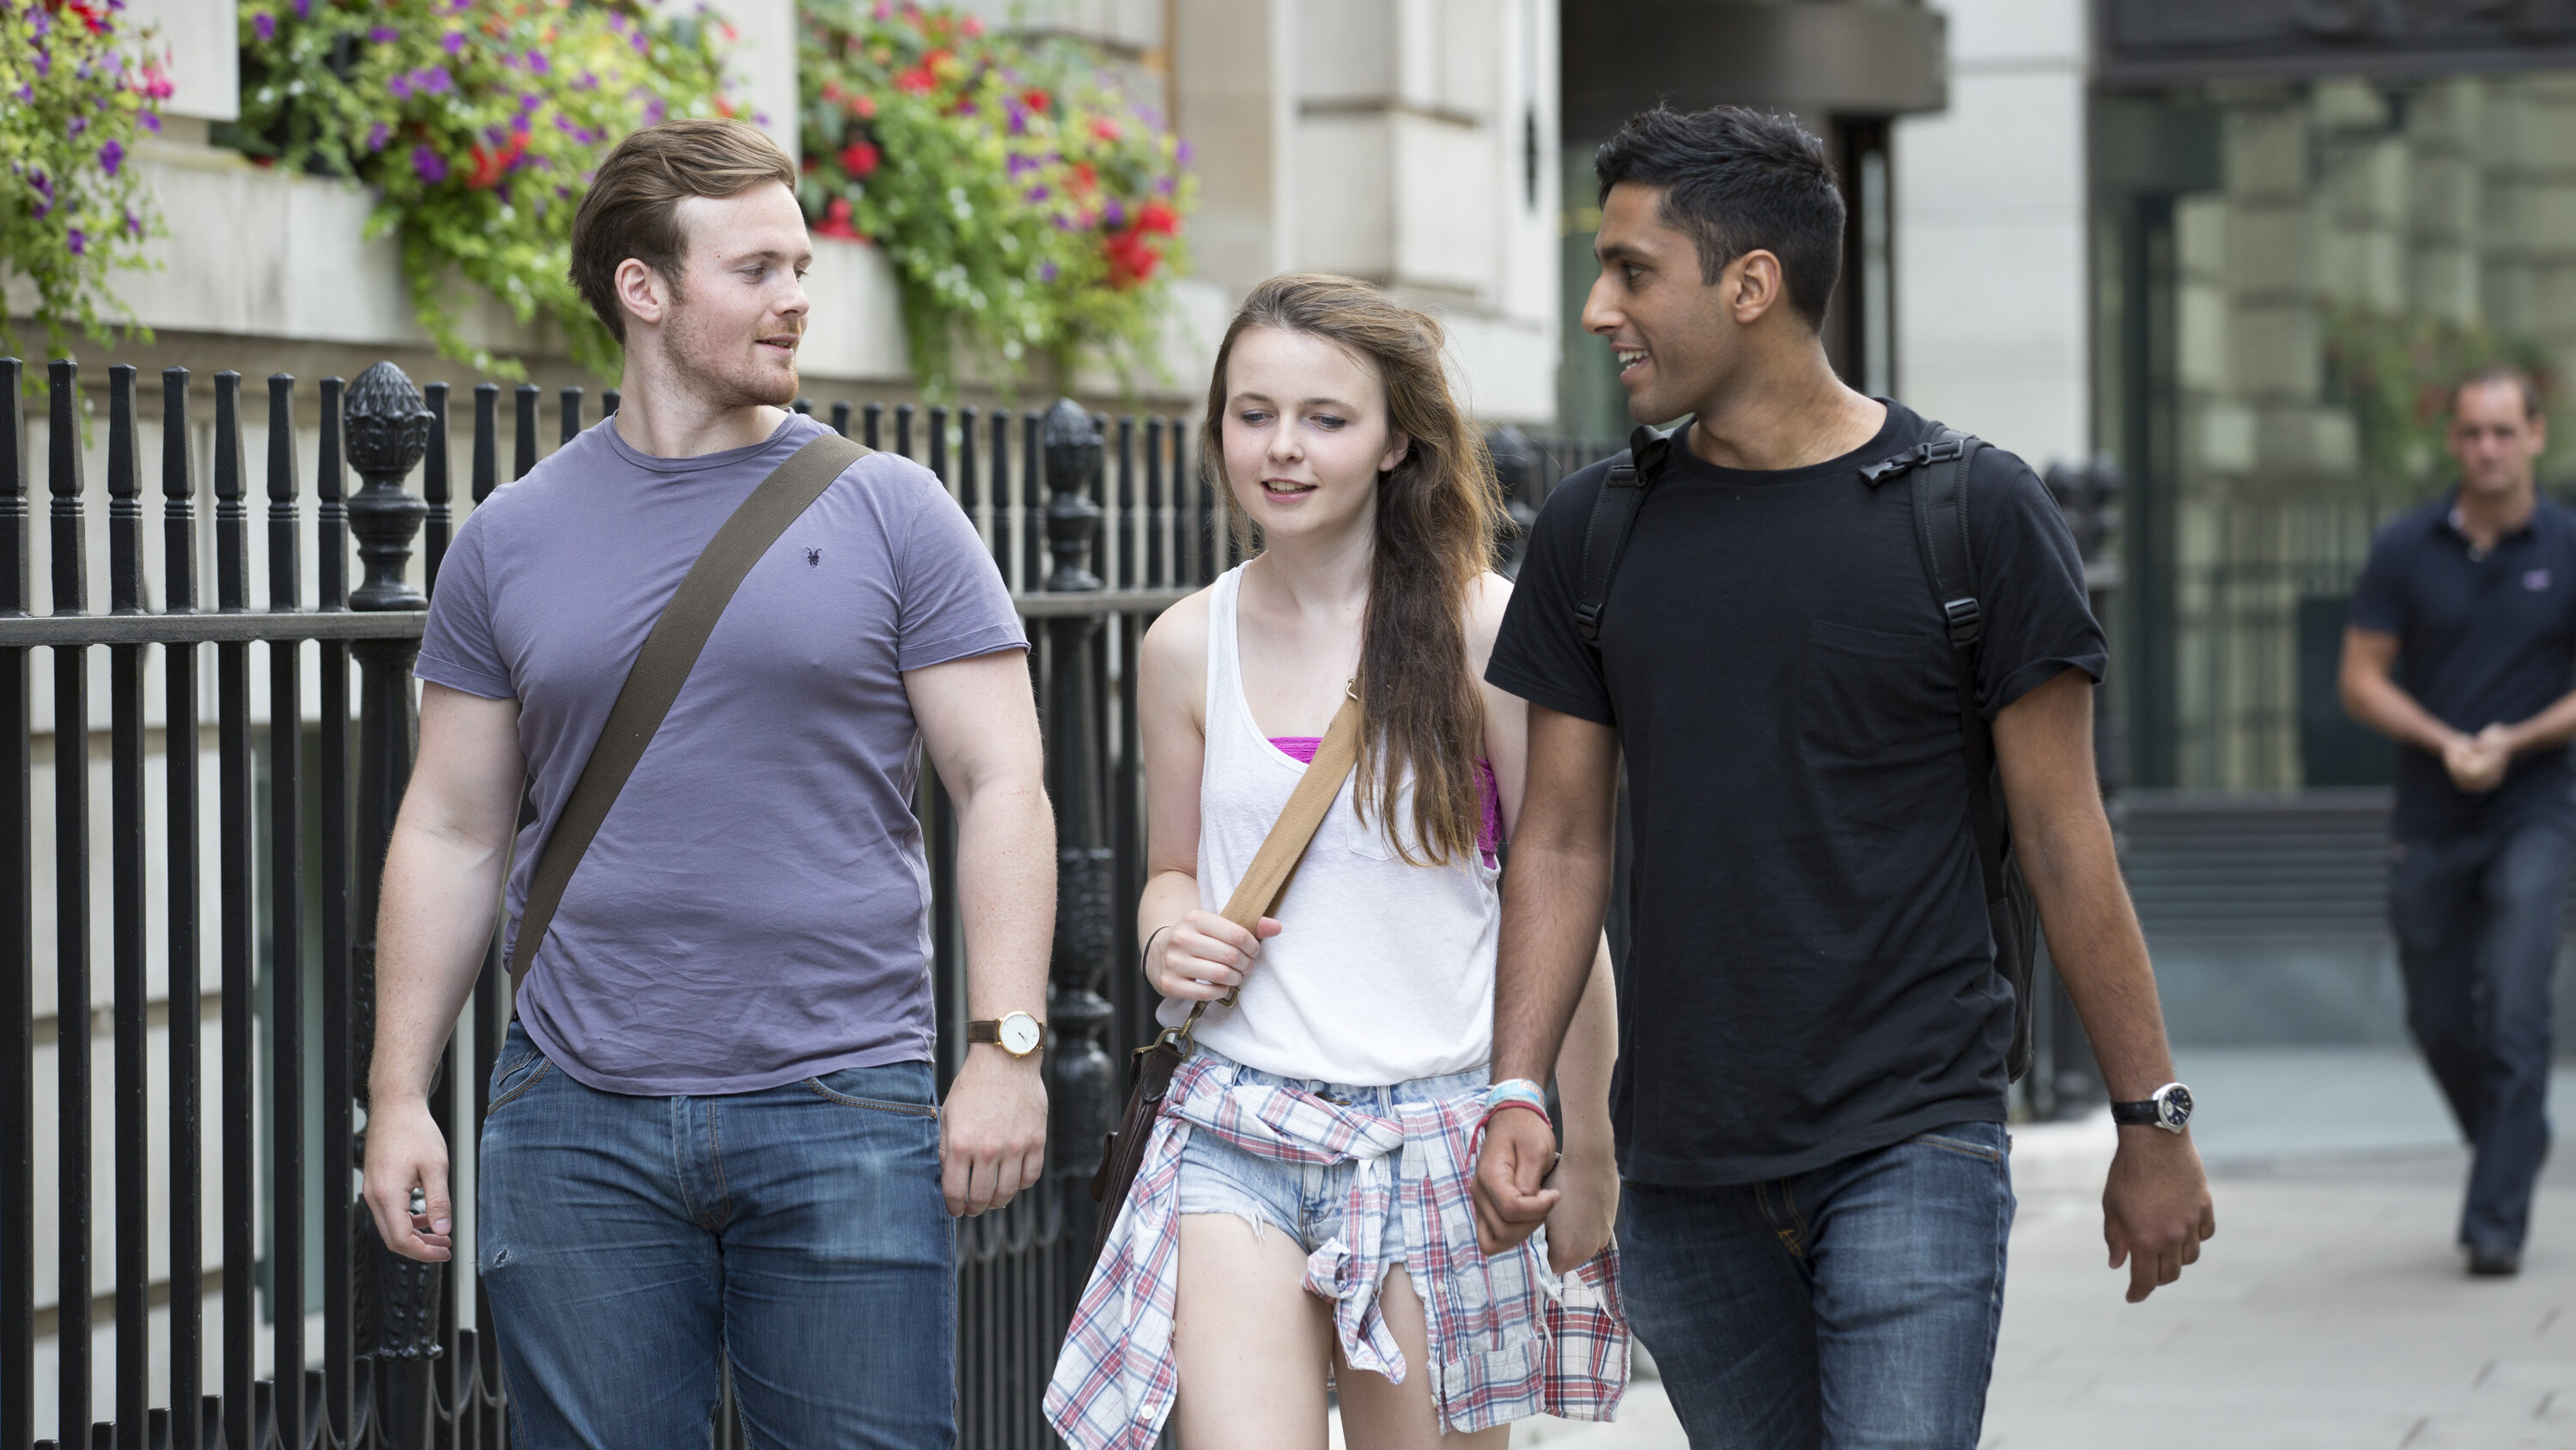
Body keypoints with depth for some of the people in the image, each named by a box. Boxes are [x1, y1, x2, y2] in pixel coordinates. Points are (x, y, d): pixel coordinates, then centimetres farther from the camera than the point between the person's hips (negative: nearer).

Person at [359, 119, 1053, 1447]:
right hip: (577, 1125, 2)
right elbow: (451, 835, 11)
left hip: (843, 1109, -1)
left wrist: (1005, 1049, -10)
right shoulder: (511, 541, 8)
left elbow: (1000, 789, 0)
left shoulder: (888, 514, 3)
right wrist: (399, 1098, 6)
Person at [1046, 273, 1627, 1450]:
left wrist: (1589, 1155, 0)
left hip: (1438, 1128, -2)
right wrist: (1168, 938, -3)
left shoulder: (1480, 628, -4)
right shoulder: (1188, 646, 6)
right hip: (1240, 1122, 2)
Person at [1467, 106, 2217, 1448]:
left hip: (1913, 1141, -4)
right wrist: (1516, 1092, -2)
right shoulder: (1594, 529, 7)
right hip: (1682, 1166, 4)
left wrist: (2151, 1125, 2)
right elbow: (1562, 840, 9)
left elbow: (2063, 838, -1)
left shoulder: (1974, 513, -4)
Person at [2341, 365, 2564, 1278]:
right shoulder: (2406, 549, 1)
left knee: (2514, 1016, -13)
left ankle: (2498, 1220, -10)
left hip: (2530, 815, -2)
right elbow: (2362, 680, 2)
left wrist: (2515, 742, -14)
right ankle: (2514, 1151, 37)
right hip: (2429, 821, 2)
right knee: (2440, 1022, 10)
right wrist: (2445, 741, -13)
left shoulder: (2566, 550, -2)